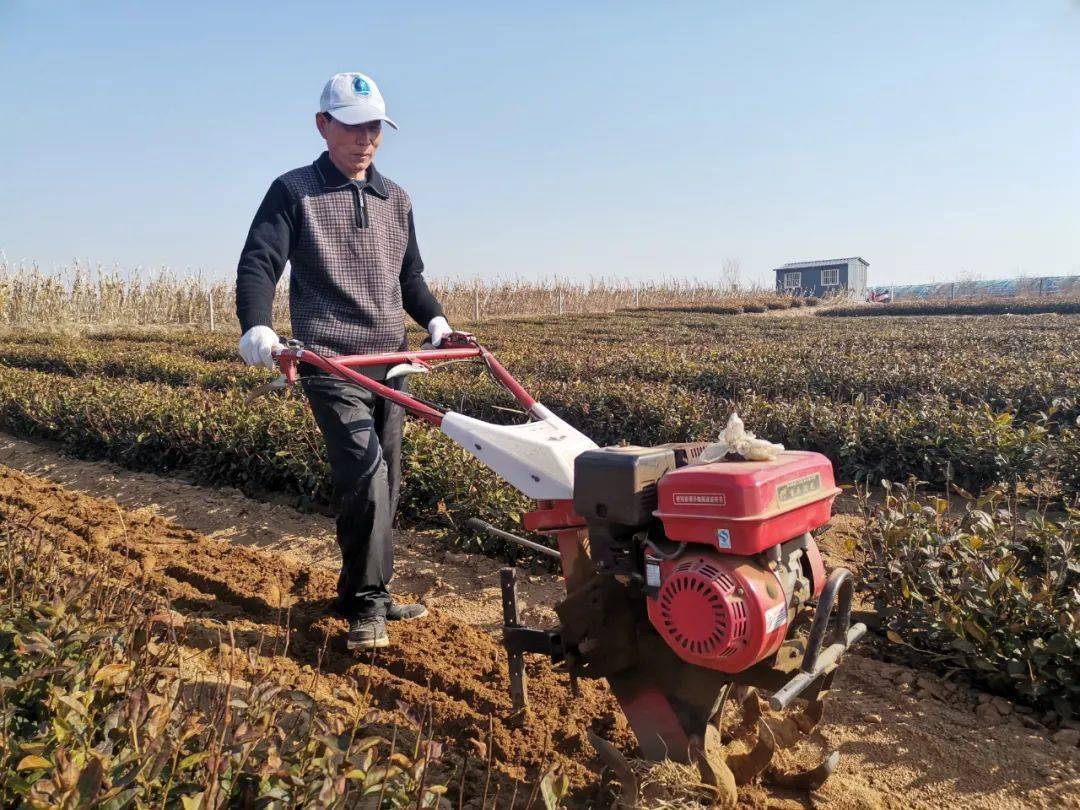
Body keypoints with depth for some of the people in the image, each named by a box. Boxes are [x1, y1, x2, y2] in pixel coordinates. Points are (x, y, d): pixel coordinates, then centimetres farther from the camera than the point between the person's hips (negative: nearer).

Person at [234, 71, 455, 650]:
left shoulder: (395, 200, 17)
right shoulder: (294, 191, 2)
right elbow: (258, 265, -7)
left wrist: (435, 321, 8)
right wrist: (256, 328, -25)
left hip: (390, 361, 6)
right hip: (331, 363, -6)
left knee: (384, 483, 8)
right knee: (364, 474, -18)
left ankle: (367, 596, 22)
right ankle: (365, 604, -4)